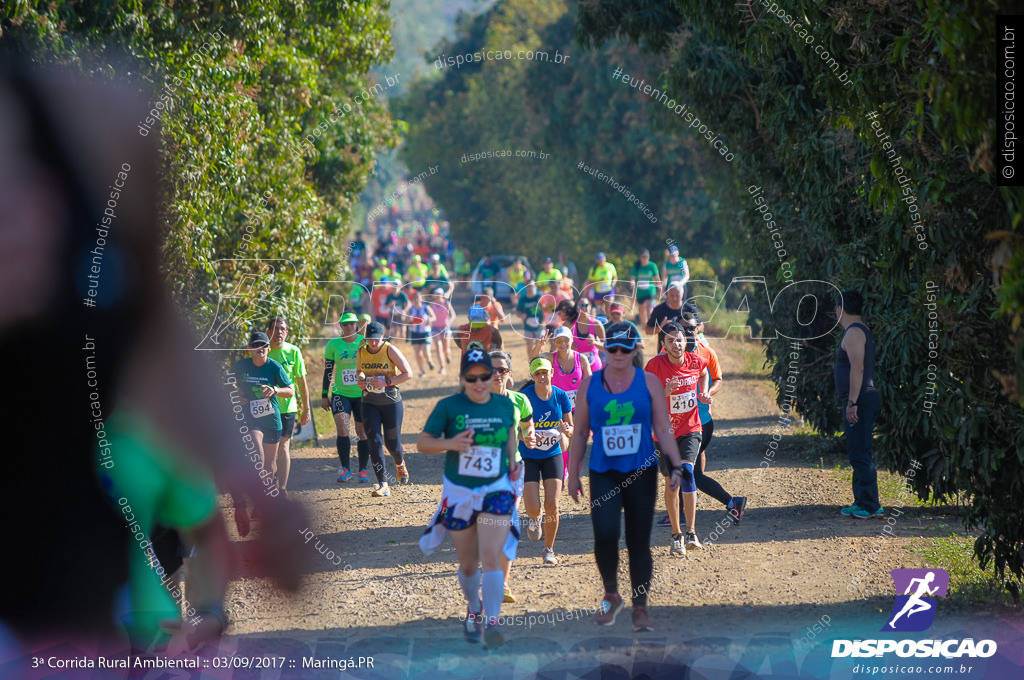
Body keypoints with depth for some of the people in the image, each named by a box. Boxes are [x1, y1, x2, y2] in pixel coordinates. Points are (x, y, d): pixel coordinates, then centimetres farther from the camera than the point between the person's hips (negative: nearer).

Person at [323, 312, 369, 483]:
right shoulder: (333, 344, 2)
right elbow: (328, 371, 7)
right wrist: (324, 396, 7)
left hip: (362, 394, 1)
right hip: (340, 393, -1)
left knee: (363, 433, 4)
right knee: (342, 429, -18)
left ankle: (363, 470, 17)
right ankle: (345, 469, -12)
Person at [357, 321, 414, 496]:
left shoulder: (390, 350, -10)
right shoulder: (361, 352, 2)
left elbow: (408, 373, -10)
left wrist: (386, 382, -20)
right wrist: (360, 380, -2)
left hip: (391, 401, -3)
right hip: (369, 402, 3)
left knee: (392, 443, 5)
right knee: (374, 442, -9)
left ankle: (400, 463, 43)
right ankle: (383, 485, -7)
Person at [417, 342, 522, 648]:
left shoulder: (504, 405, -1)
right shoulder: (449, 407, -8)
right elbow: (422, 443, -3)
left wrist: (512, 460, 2)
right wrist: (450, 443, -22)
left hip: (497, 490, 0)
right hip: (459, 493, 0)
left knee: (491, 556, -17)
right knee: (468, 563, 10)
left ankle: (493, 622, -18)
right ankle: (473, 609, 37)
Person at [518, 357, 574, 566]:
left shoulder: (561, 396, -5)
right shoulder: (524, 397, -13)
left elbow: (571, 428, 4)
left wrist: (566, 430, -20)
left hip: (553, 455, 2)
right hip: (528, 457, -2)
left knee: (552, 505, -9)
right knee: (533, 508, -11)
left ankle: (549, 550, 10)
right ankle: (533, 519, 28)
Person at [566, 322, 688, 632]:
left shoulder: (649, 383, 3)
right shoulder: (590, 385, 5)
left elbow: (663, 430, 3)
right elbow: (580, 433, 11)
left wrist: (677, 466, -8)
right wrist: (573, 475, 10)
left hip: (641, 472, 0)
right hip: (603, 474, 0)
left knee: (639, 542, 1)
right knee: (605, 534, -17)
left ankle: (640, 610, 10)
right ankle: (611, 596, 6)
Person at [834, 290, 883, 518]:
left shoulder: (854, 333, -13)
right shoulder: (863, 331, 19)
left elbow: (857, 368, -22)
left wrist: (852, 402, -24)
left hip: (860, 399, -11)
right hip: (864, 399, 11)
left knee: (859, 454, -10)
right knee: (858, 453, 14)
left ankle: (870, 506, -10)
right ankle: (862, 502, 18)